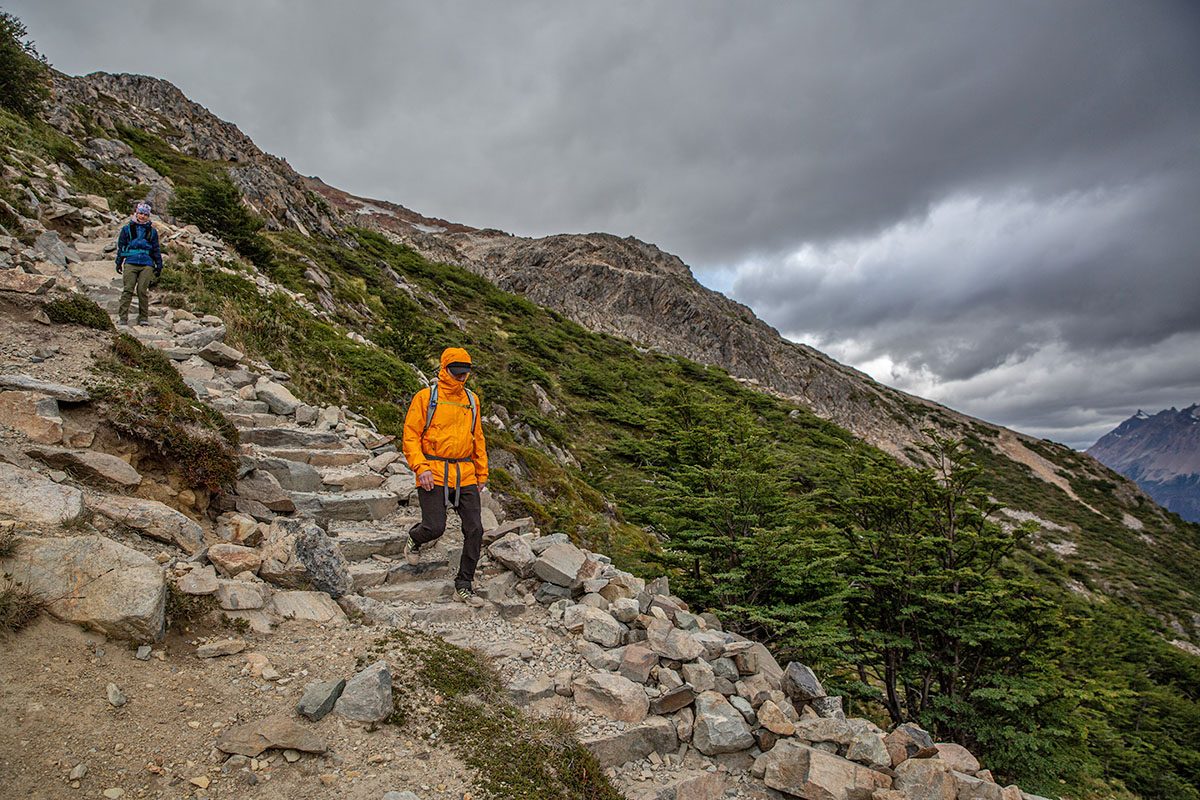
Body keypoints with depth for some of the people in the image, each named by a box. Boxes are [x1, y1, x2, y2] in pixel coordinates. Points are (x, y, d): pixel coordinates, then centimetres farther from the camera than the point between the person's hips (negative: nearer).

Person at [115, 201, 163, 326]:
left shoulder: (152, 231, 16)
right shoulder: (127, 229, 14)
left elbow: (156, 250, 19)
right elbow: (121, 246, 17)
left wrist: (159, 266, 16)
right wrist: (119, 263, 13)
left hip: (146, 264, 0)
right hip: (130, 263, 0)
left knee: (142, 290, -6)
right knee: (128, 289, -7)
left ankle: (143, 317, 1)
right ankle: (123, 317, -6)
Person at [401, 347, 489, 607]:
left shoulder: (471, 400, 14)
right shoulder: (426, 397, 0)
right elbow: (411, 435, -3)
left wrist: (481, 474, 18)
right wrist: (420, 468, -15)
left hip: (465, 476, 4)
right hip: (433, 473, -4)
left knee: (475, 530, -3)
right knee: (435, 527, -7)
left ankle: (464, 586, 11)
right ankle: (414, 539, 31)